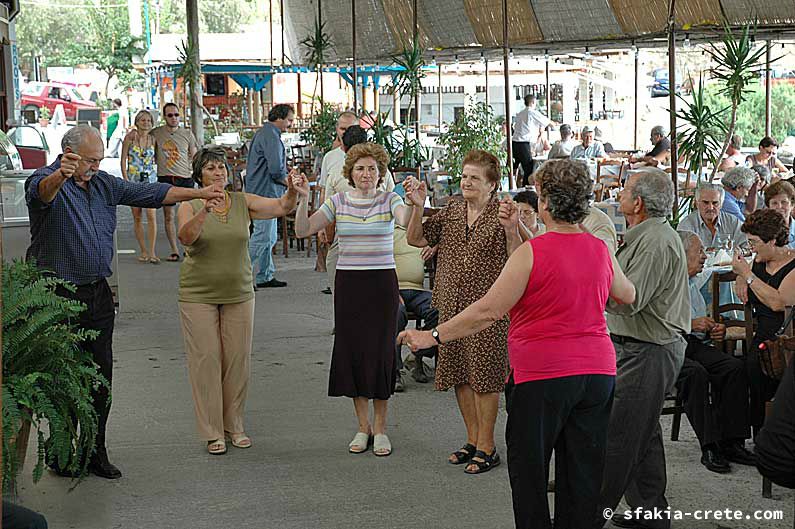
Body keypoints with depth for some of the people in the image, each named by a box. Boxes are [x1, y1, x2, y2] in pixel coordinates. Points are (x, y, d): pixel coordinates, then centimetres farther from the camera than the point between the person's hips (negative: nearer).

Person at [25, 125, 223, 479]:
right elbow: (43, 191, -35)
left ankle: (95, 452, 18)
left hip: (98, 294, 7)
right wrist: (60, 176, -59)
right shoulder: (45, 181, -10)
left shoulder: (103, 184, 12)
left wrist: (199, 194, 10)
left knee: (100, 378, 8)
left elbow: (151, 193, 15)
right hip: (59, 296, -7)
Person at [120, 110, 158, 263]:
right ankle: (143, 251, 13)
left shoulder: (153, 140, 4)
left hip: (150, 179, 0)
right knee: (137, 217, 4)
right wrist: (126, 180, -7)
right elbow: (123, 160, 0)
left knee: (151, 215, -13)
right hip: (133, 180, 0)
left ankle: (152, 252, -11)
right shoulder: (130, 138, -1)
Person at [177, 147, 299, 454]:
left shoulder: (243, 202, 1)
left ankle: (234, 425, 22)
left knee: (238, 359, 7)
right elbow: (186, 237, -24)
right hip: (198, 295, -3)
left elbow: (282, 207, -8)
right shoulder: (190, 206, -5)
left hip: (238, 293, 3)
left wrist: (292, 191, -29)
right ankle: (212, 432, 7)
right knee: (206, 360, -1)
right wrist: (203, 212, -40)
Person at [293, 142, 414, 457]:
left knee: (380, 351, -2)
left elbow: (406, 221, -23)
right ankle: (363, 427, 18)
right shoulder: (338, 202, 5)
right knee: (352, 350, 4)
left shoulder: (389, 200, 0)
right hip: (348, 282, 2)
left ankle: (380, 428, 12)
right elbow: (303, 231, -1)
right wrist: (303, 199, -15)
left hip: (382, 281, -2)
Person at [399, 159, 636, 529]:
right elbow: (627, 294, 22)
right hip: (597, 371, 6)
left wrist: (434, 336, -7)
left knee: (528, 471, 8)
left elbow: (488, 311, -15)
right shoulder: (600, 250, 4)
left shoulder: (532, 252, -14)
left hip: (542, 376, -5)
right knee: (582, 474, 11)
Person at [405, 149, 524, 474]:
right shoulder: (450, 212, 9)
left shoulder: (502, 217, -8)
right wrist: (418, 207, -4)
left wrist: (511, 230, -33)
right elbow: (416, 239, 11)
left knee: (484, 377, -1)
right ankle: (473, 439, 27)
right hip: (452, 305, 6)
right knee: (459, 375, 13)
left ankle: (486, 447, 10)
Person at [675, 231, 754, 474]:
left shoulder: (693, 283, 24)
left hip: (695, 345, 8)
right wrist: (690, 324, -17)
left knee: (735, 367, -18)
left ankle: (731, 443, -20)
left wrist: (714, 330, 14)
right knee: (696, 372, -35)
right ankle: (709, 448, -31)